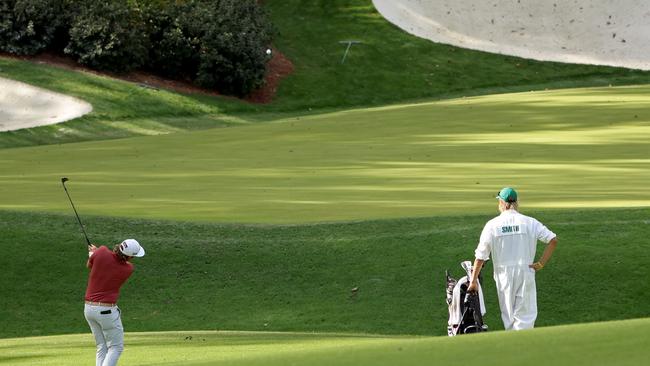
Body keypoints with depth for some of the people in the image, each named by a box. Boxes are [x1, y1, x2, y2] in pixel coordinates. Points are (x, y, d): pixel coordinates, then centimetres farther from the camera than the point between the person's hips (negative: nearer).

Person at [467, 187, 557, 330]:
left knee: (508, 316, 14)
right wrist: (541, 263, -4)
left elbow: (481, 255, -3)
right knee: (526, 315, 0)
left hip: (503, 274, 1)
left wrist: (473, 280, 2)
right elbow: (553, 240, -8)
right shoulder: (529, 222, -2)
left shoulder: (492, 225, -3)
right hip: (526, 272, -1)